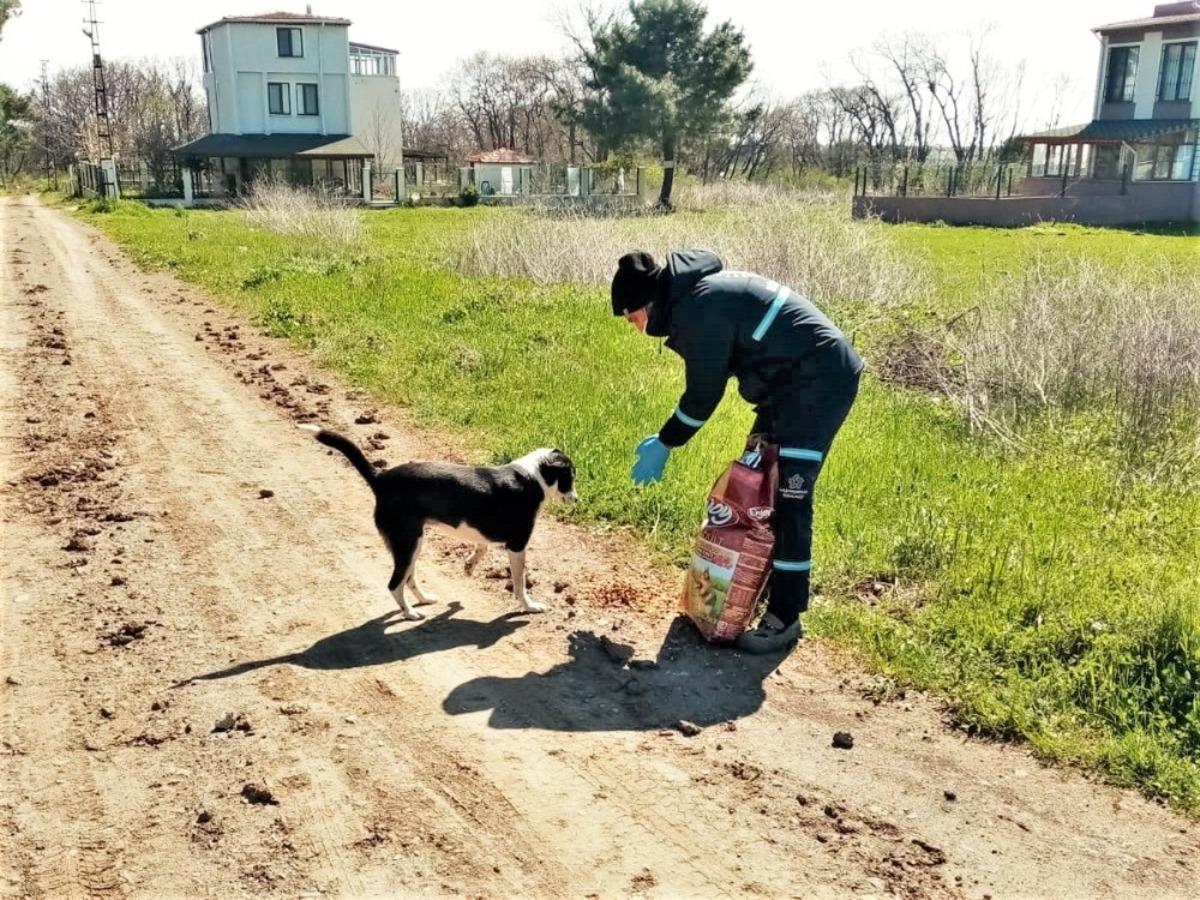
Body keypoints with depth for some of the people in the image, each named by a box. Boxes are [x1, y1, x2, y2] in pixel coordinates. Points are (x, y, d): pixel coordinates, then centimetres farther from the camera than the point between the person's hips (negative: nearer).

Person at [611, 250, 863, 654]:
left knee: (788, 495, -11)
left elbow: (704, 393, -12)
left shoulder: (698, 310, -20)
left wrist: (664, 443, 0)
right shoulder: (697, 292, 11)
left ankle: (785, 616, -5)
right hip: (796, 378, 11)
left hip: (820, 379, -11)